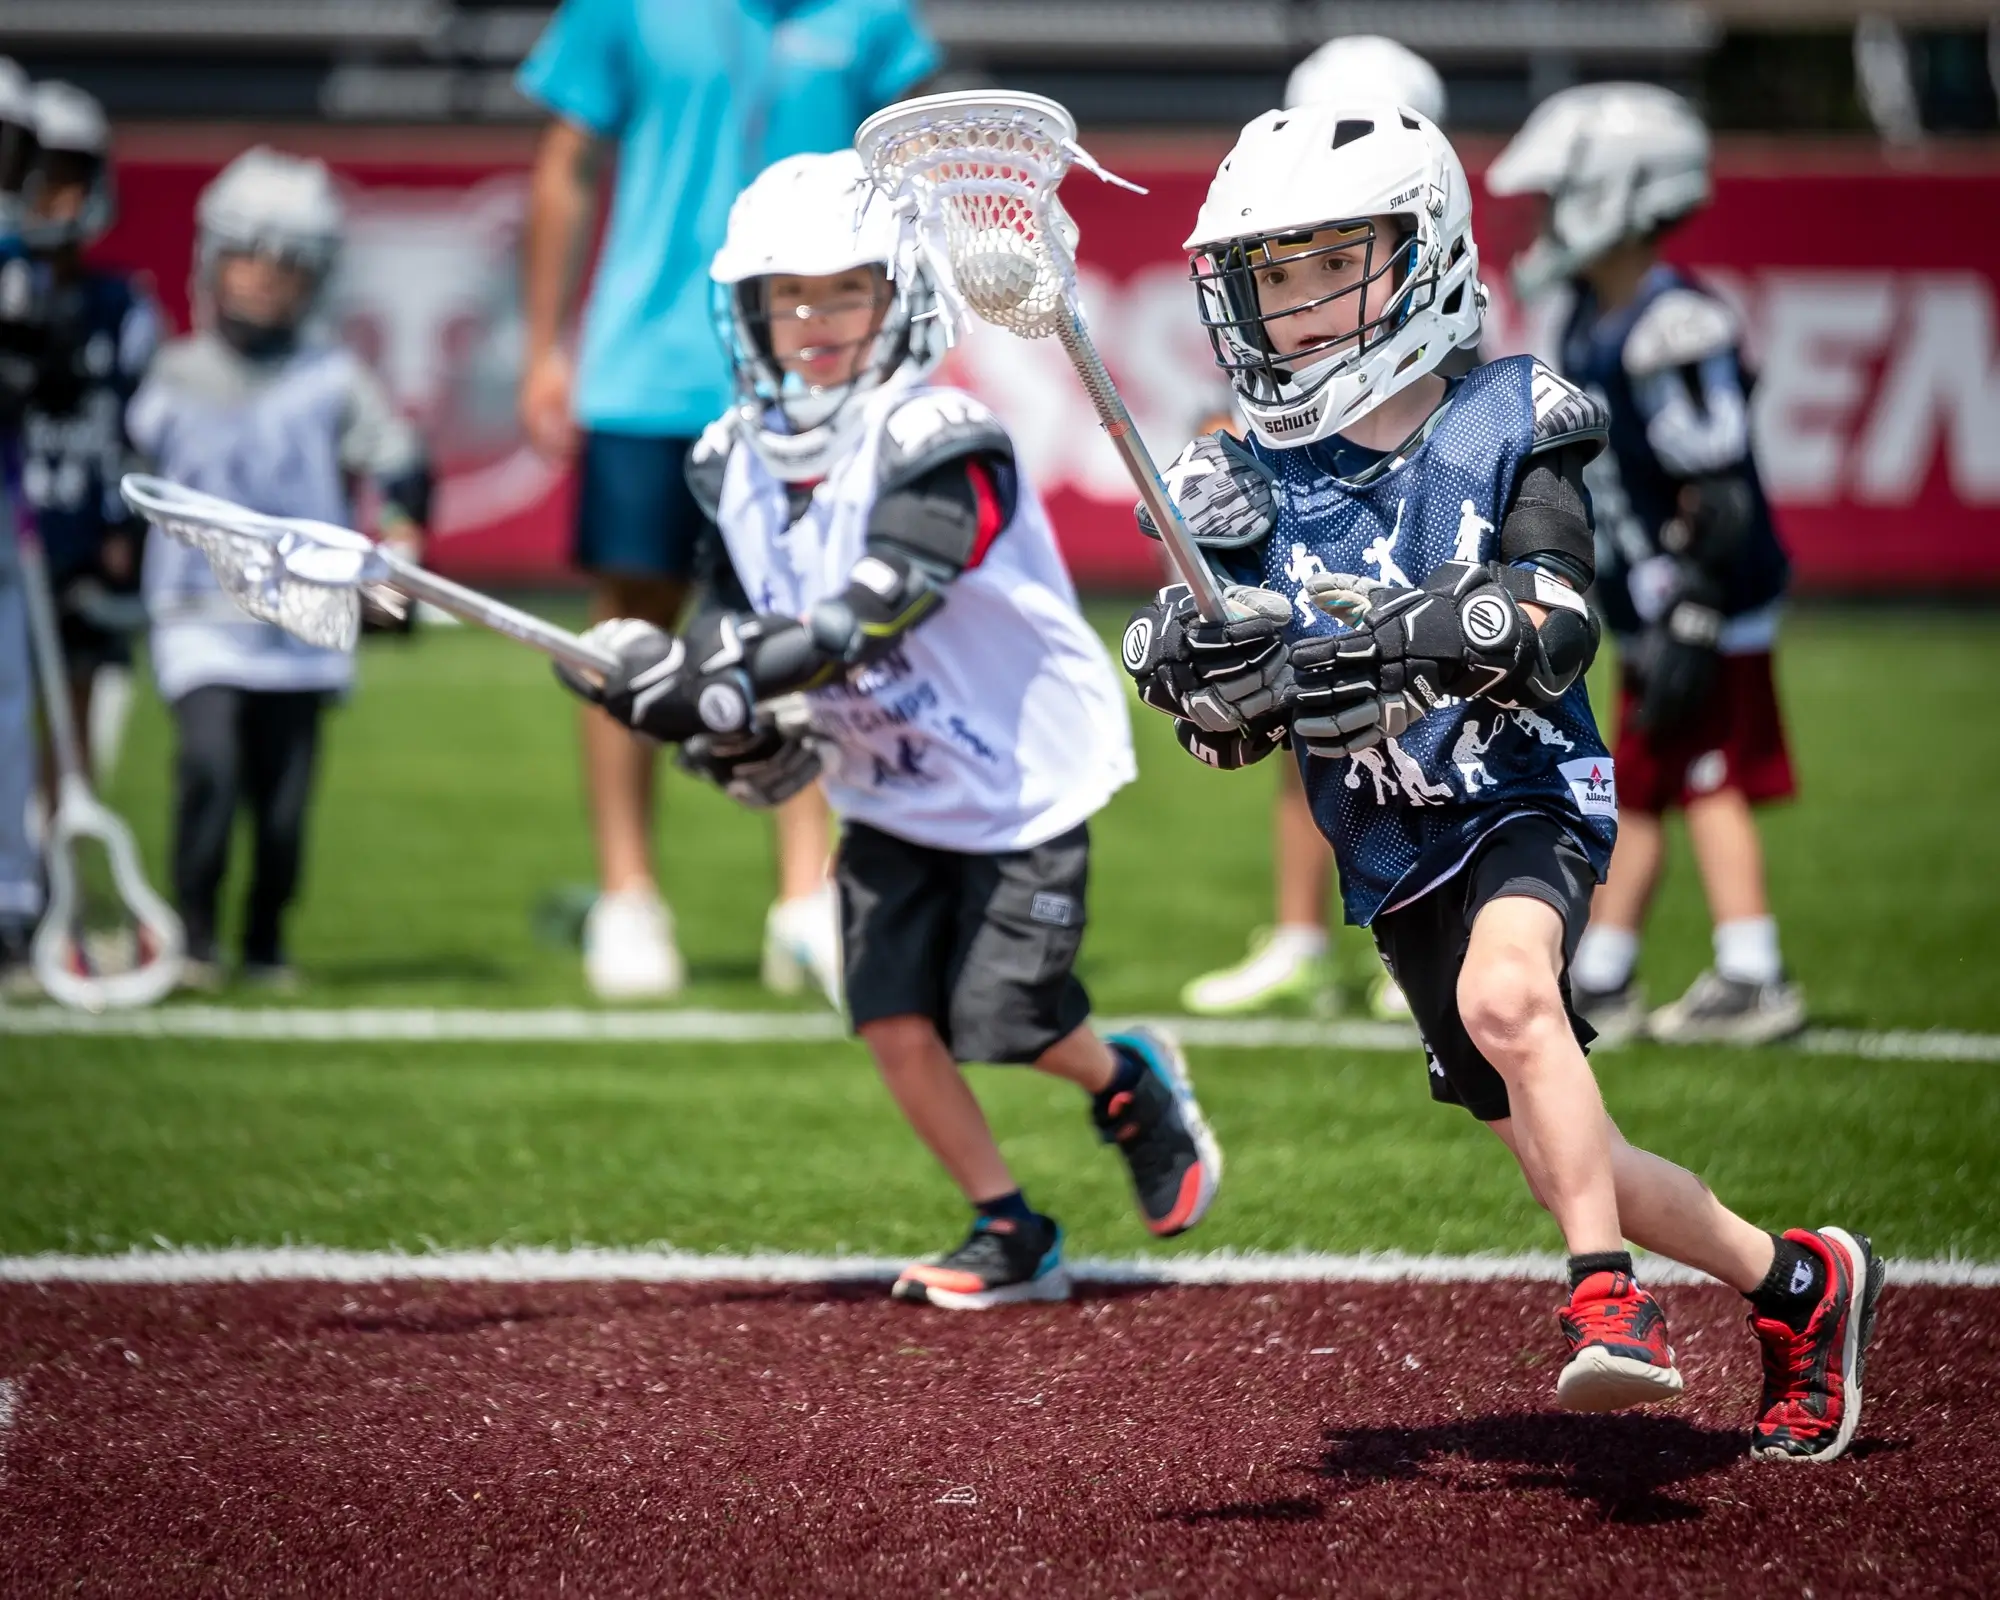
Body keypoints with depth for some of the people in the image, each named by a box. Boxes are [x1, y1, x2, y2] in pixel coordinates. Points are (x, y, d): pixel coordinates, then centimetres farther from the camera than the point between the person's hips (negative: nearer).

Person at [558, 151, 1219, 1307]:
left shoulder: (941, 447, -25)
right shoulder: (740, 463, -3)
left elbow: (861, 623, -36)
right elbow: (746, 638, 6)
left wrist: (712, 678, -44)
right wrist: (747, 743, -14)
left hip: (1023, 778, -5)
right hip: (889, 795, 6)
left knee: (1002, 1018, -6)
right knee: (898, 1027, -4)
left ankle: (1132, 1085, 27)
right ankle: (1011, 1235, 13)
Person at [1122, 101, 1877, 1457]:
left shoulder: (1507, 432, -3)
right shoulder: (1254, 485, 6)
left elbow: (1556, 628, -18)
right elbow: (1231, 726, -2)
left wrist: (1401, 644, -34)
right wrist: (1199, 672, -26)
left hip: (1525, 798, -4)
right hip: (1393, 861, 4)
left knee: (1504, 993, -35)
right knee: (1556, 1148, 6)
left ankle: (1609, 1296, -29)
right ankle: (1798, 1283, 24)